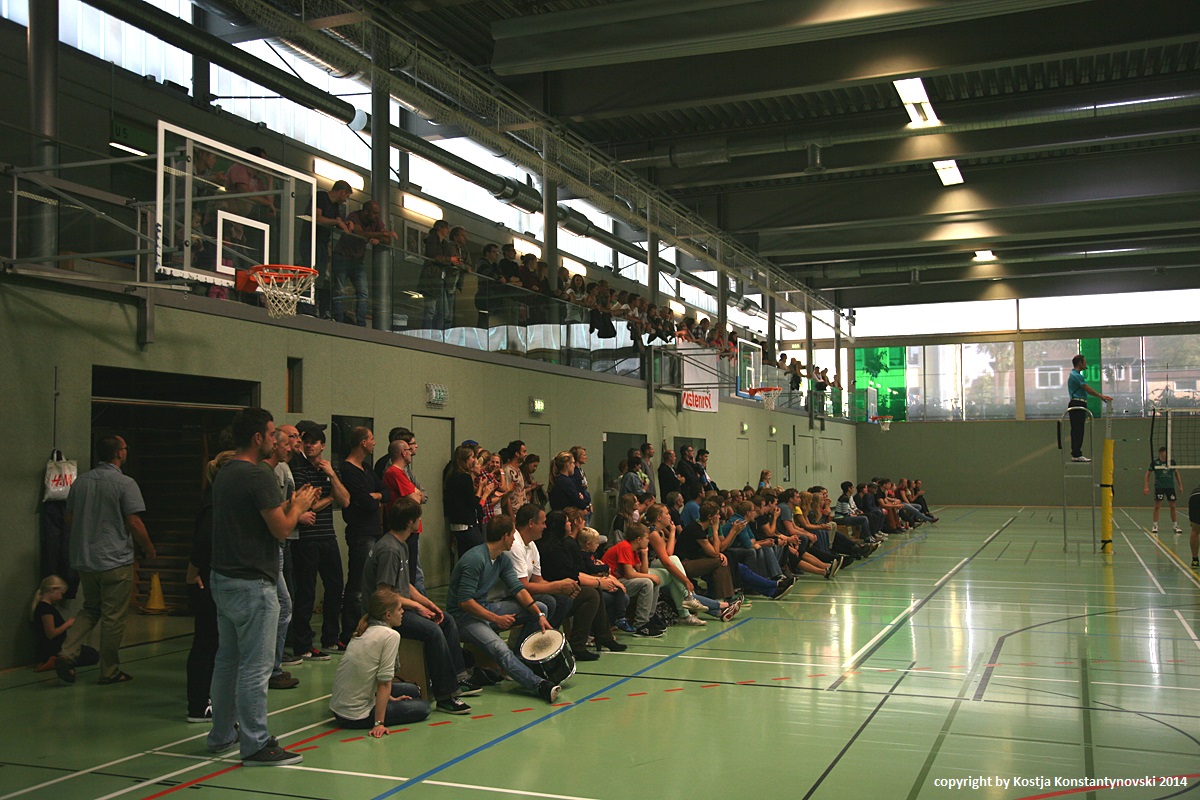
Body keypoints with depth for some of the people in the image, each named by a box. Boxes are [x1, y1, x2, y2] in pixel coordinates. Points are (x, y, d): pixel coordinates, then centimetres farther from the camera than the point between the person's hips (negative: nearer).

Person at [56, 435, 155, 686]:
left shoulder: (80, 482, 6)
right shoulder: (125, 484, -13)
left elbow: (69, 519, 14)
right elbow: (134, 523, -15)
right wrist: (149, 548, 0)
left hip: (83, 559, 6)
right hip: (115, 560, -6)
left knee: (90, 609, 21)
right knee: (113, 617, 4)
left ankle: (67, 654, 3)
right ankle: (110, 671, 11)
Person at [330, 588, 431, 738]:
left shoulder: (362, 632, 7)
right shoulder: (390, 636, -18)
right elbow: (384, 682, -19)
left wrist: (388, 697, 16)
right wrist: (379, 723, -18)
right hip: (356, 717, -7)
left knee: (413, 690, 20)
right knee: (422, 708, 8)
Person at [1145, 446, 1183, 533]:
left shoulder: (1172, 461, 0)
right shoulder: (1155, 462, -7)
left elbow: (1176, 473, 12)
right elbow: (1148, 473, 0)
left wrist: (1180, 486, 11)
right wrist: (1146, 486, -5)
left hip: (1170, 487, 2)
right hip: (1159, 487, -2)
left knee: (1172, 506, 5)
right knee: (1157, 506, -4)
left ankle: (1175, 525, 15)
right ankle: (1155, 526, 4)